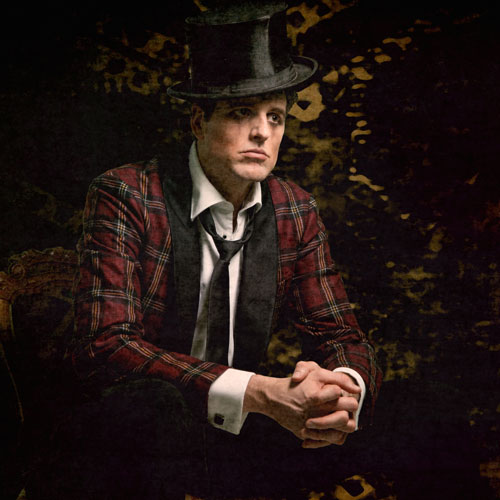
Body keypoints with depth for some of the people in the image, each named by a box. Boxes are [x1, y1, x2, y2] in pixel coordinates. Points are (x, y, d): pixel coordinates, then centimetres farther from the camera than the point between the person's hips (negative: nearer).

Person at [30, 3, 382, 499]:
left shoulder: (295, 212, 1)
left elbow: (341, 335, 2)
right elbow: (105, 345, -25)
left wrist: (342, 387, -25)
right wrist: (262, 392, -35)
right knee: (157, 400, -37)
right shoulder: (124, 197, -15)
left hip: (232, 440, 5)